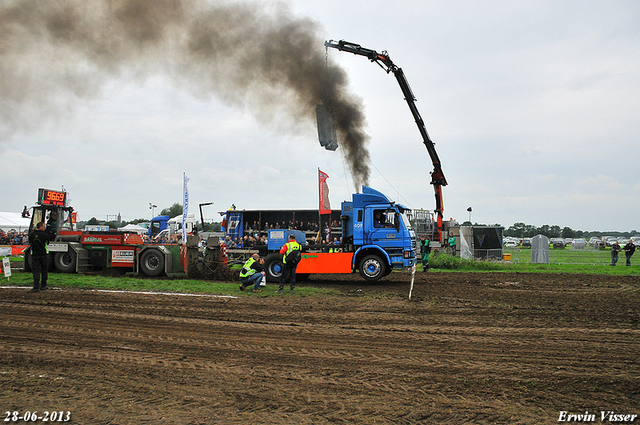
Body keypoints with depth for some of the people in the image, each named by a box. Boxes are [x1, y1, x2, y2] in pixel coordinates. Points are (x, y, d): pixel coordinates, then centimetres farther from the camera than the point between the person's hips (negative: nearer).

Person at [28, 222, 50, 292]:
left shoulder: (31, 234, 0)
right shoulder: (45, 234, -8)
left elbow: (30, 244, 9)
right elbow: (47, 243, 2)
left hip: (34, 255, 1)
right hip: (44, 254, -1)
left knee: (36, 271, 2)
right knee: (44, 270, 11)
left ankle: (36, 287, -8)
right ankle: (43, 285, 18)